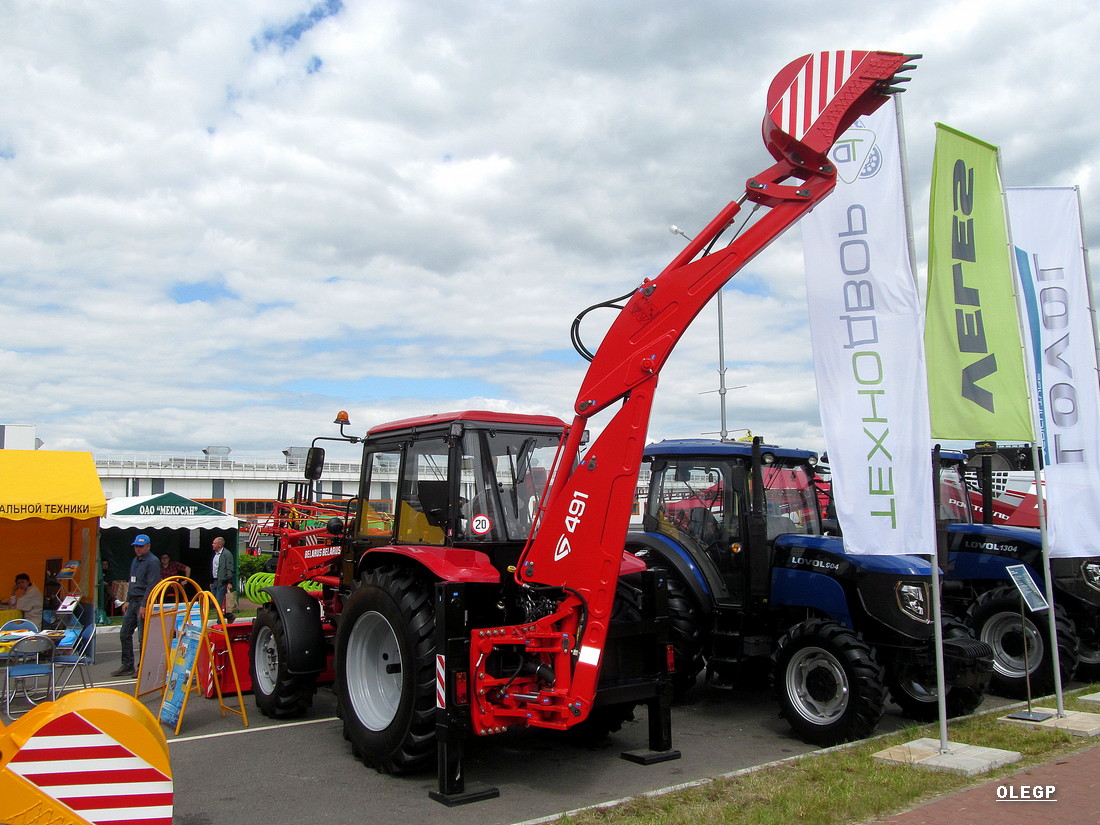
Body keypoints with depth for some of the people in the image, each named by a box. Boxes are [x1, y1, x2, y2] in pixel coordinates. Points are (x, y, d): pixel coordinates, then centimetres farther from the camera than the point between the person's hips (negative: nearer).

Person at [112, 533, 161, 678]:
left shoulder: (152, 562, -12)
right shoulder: (135, 561, 17)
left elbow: (151, 586, -18)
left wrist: (144, 606, -22)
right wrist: (127, 601, 18)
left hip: (144, 602, -9)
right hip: (133, 602, 9)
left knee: (143, 638, -4)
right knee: (125, 634, 11)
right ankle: (127, 666, 20)